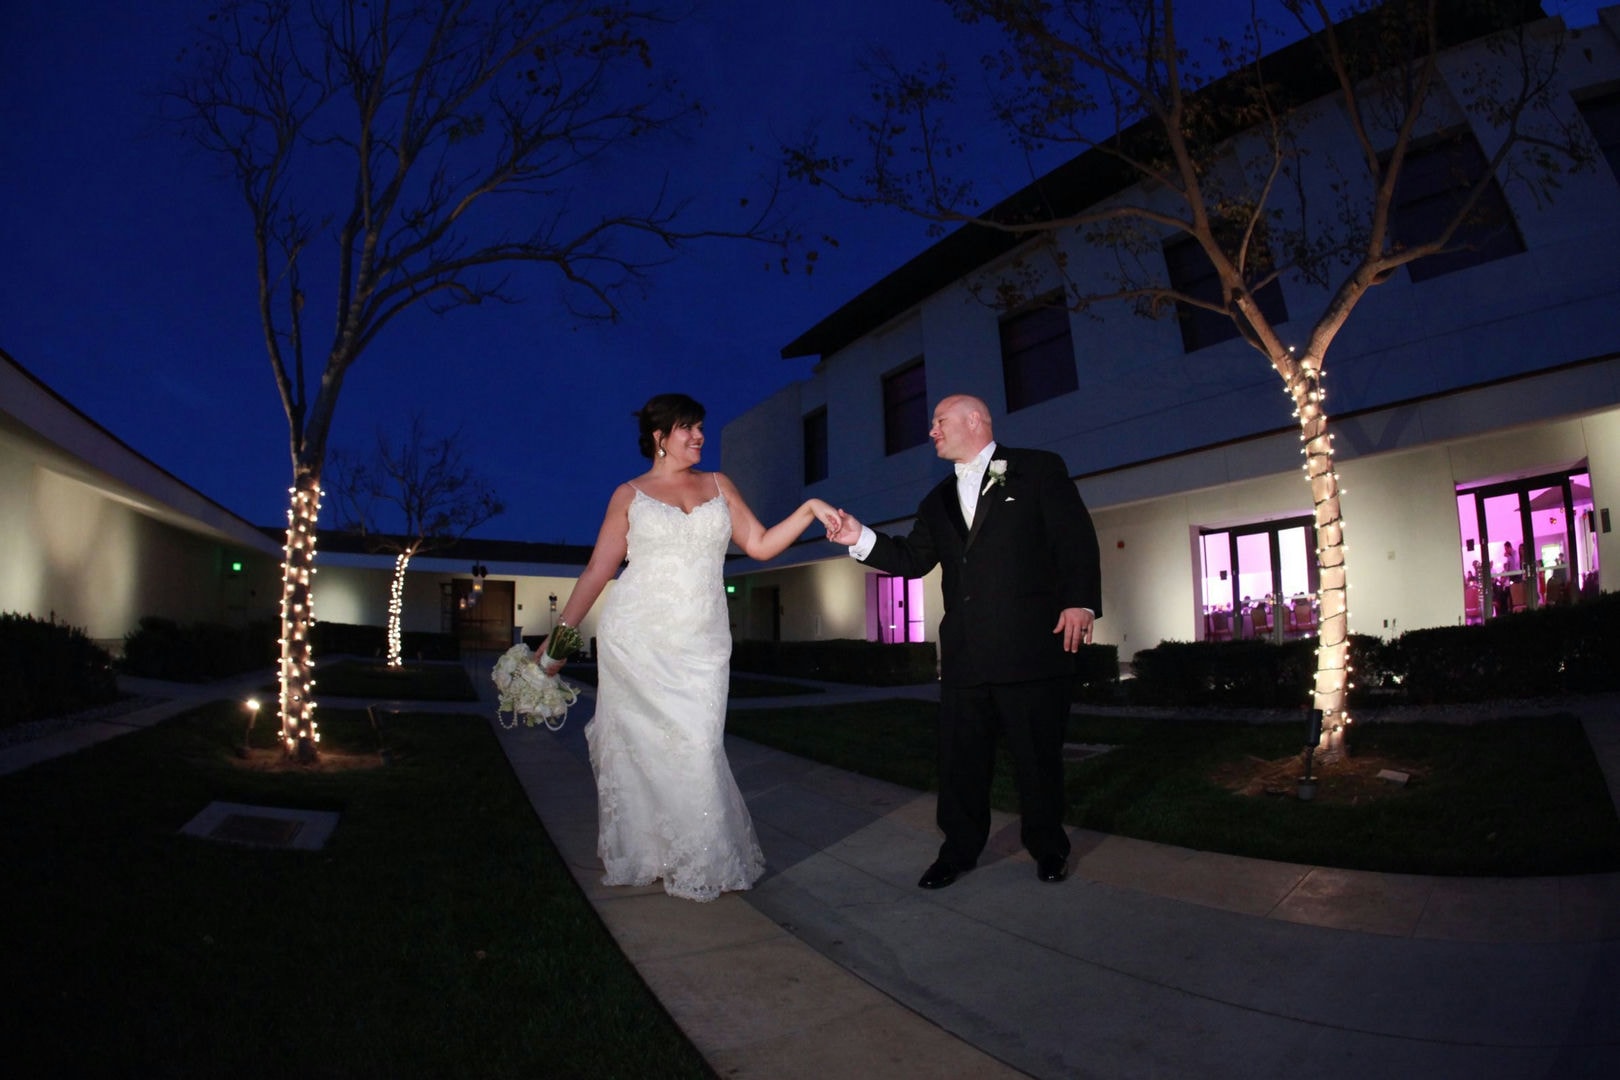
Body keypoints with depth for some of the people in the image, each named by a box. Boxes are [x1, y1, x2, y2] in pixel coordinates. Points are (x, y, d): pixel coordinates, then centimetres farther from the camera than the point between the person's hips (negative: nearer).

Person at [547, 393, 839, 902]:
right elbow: (598, 571, 5)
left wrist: (809, 509, -4)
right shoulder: (629, 494, 7)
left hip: (701, 645, 2)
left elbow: (760, 544, 9)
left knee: (697, 748, -4)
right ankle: (639, 857, 19)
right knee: (641, 747, 0)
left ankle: (704, 862, 15)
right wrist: (559, 634, 0)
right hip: (637, 641, -1)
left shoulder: (718, 486, 14)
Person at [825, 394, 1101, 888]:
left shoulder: (1039, 469, 3)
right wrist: (861, 539, 0)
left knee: (1038, 754, 7)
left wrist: (1080, 601, -15)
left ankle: (1048, 848, 27)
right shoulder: (938, 501, 20)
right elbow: (912, 559, 14)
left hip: (1032, 645, -5)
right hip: (964, 652, 5)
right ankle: (960, 849, 25)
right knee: (960, 756, 10)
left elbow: (1076, 538, -4)